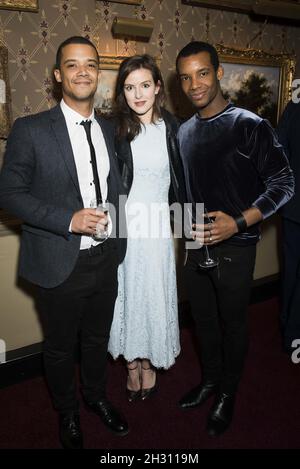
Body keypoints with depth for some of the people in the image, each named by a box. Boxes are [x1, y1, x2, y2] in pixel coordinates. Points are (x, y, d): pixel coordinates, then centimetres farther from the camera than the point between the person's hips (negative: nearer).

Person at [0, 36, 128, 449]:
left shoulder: (110, 130, 5)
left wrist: (116, 228, 2)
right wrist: (68, 220, -22)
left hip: (106, 259, 4)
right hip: (60, 264, -4)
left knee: (98, 338, 23)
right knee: (60, 347, 17)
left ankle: (96, 397, 50)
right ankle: (67, 412, 44)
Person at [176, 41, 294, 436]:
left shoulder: (250, 126, -12)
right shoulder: (184, 132, 7)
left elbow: (284, 184, -11)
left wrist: (239, 221, -21)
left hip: (235, 247, -5)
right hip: (196, 245, 6)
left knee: (232, 323, 11)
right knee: (204, 319, 19)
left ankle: (227, 395, 34)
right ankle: (210, 379, 43)